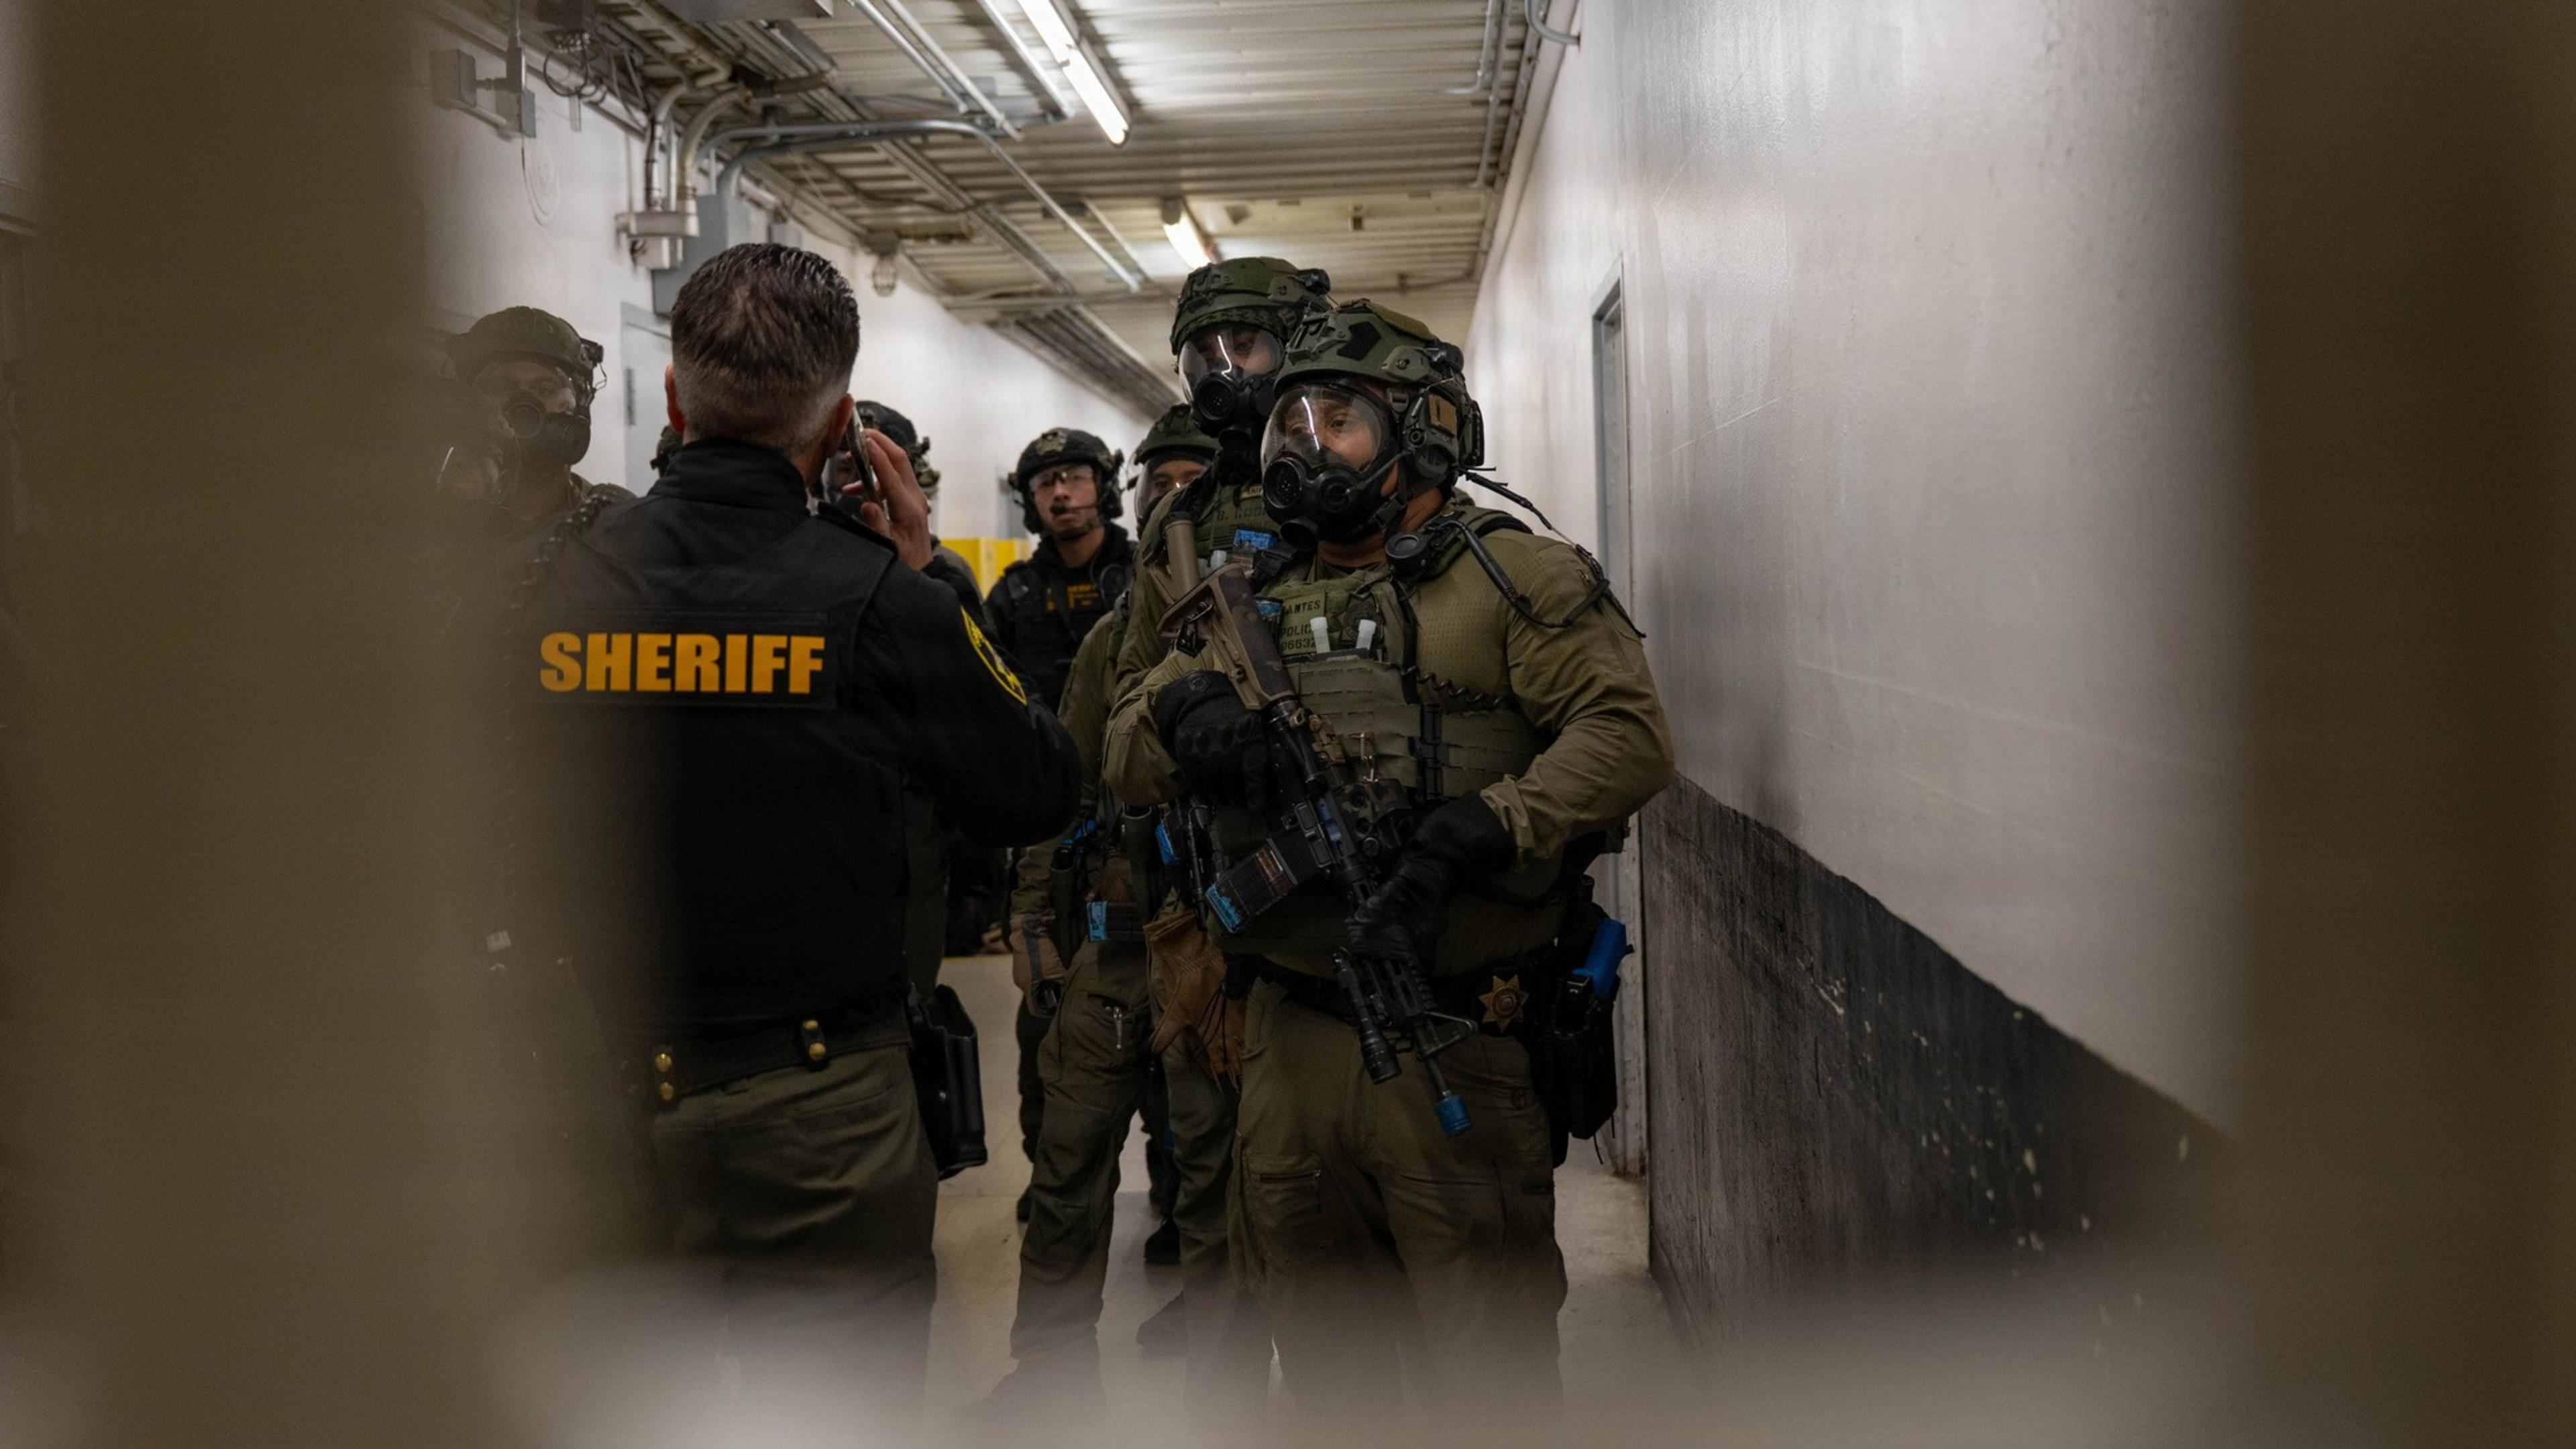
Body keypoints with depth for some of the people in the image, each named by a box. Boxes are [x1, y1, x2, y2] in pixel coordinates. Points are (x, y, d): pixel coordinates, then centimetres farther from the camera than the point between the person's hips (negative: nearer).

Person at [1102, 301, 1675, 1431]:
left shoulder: (1513, 578, -3)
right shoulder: (1259, 605, 14)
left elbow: (1627, 732, -14)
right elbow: (1126, 761, 12)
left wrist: (1466, 838, -25)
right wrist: (1181, 705, -11)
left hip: (1458, 1037, -5)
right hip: (1292, 1033, 5)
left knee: (1486, 1375, 4)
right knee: (1319, 1358, 19)